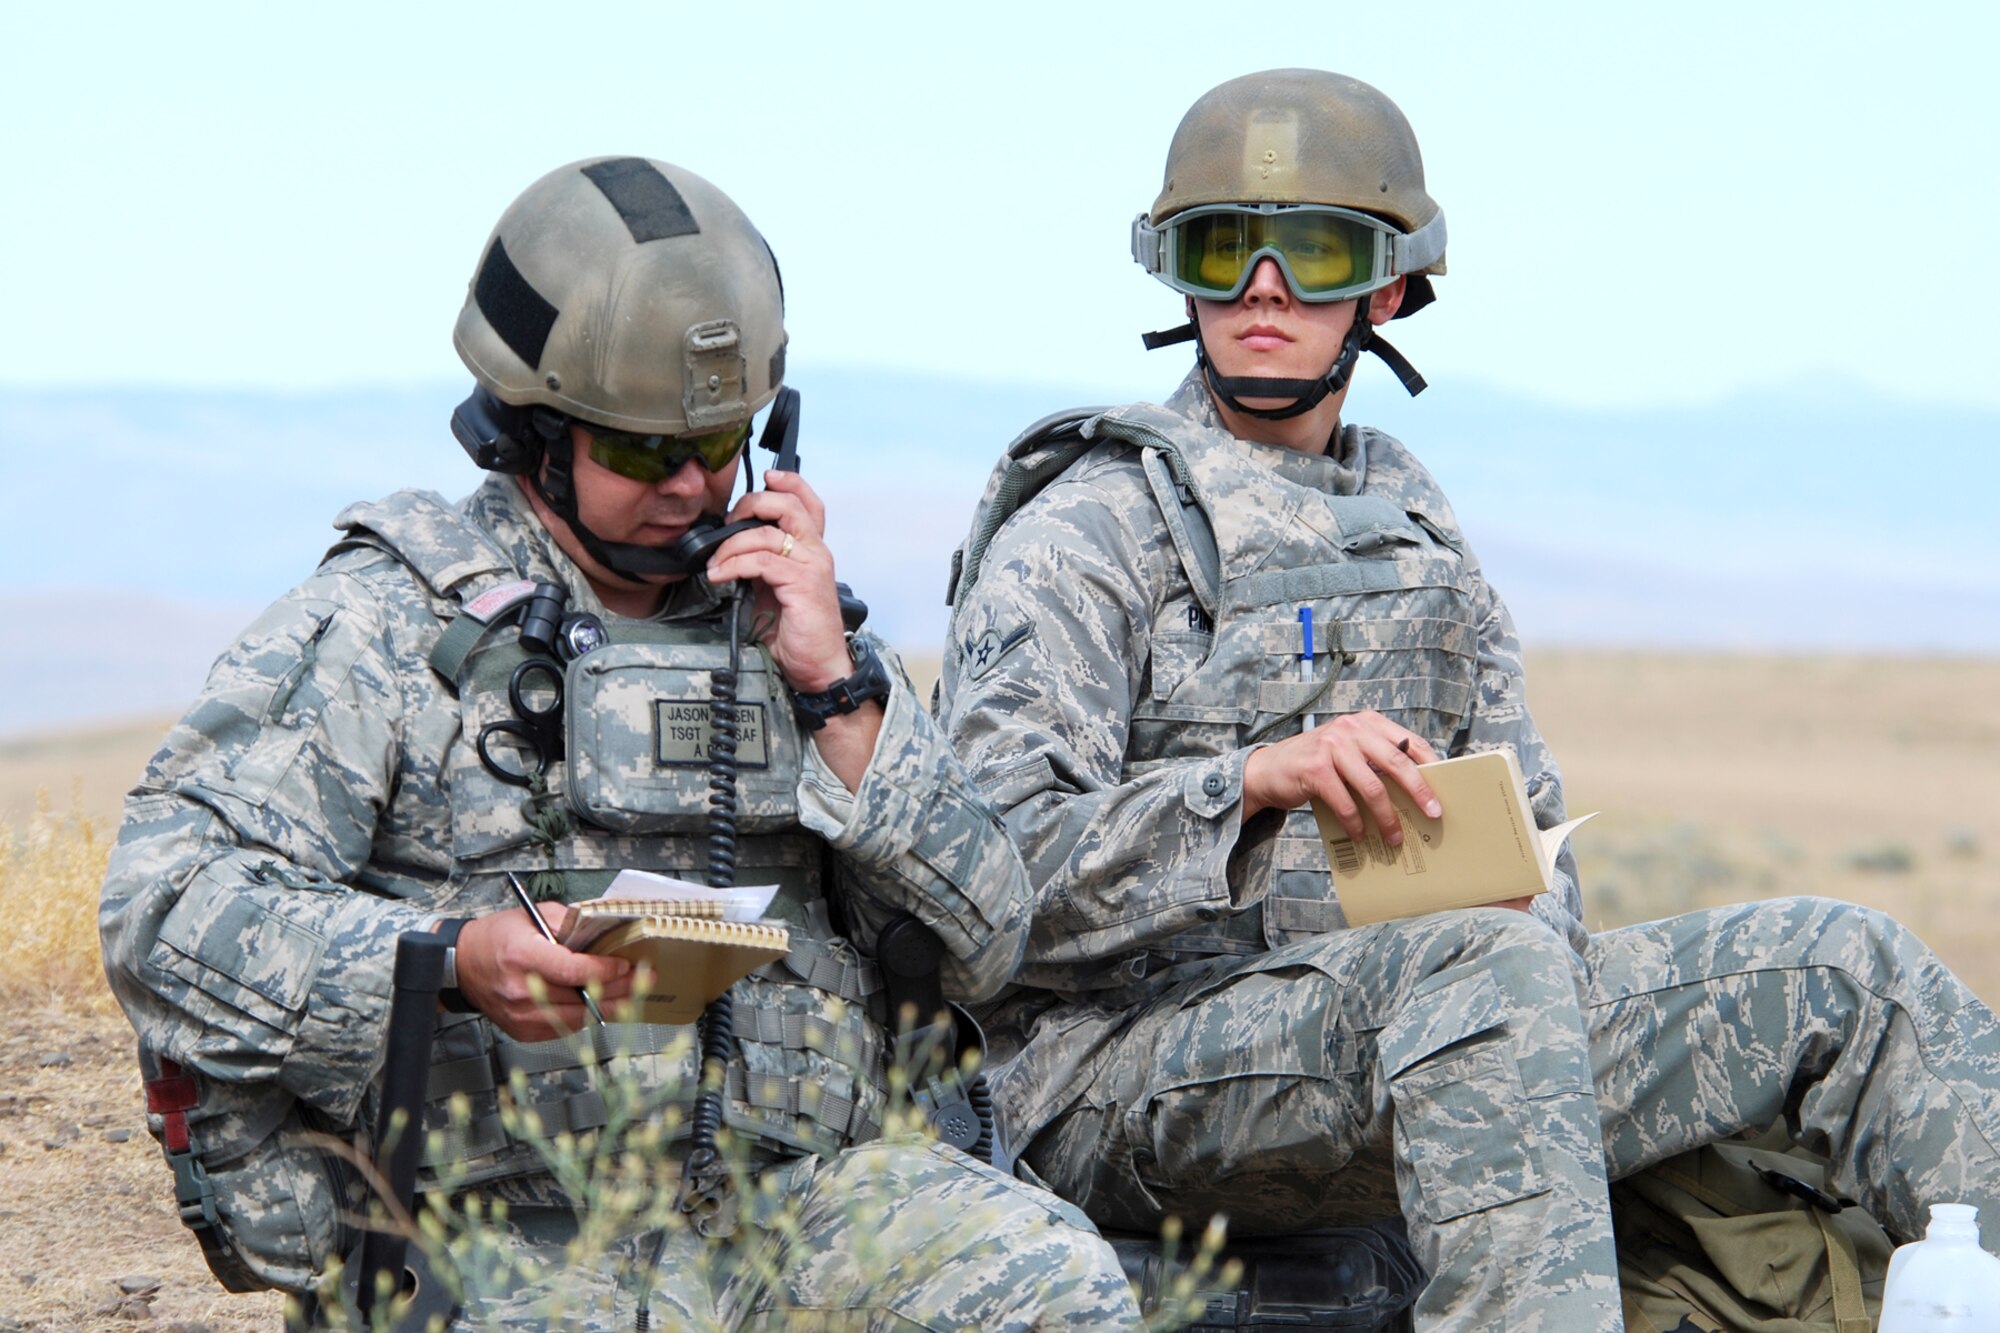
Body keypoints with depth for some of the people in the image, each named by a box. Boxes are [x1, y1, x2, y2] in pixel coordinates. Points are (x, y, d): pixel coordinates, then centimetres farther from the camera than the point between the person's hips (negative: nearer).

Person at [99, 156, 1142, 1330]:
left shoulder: (780, 616, 18)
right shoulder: (388, 622, 5)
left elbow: (983, 949, 12)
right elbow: (166, 911, -6)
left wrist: (837, 688, 0)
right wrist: (456, 959, -21)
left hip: (784, 1204, 4)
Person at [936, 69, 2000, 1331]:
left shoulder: (1411, 517, 18)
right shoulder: (1083, 533, -3)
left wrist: (1523, 900, -3)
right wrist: (1256, 779, -26)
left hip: (1414, 1031, 7)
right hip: (1119, 1062, -7)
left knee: (1848, 967, -5)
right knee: (1484, 968, -38)